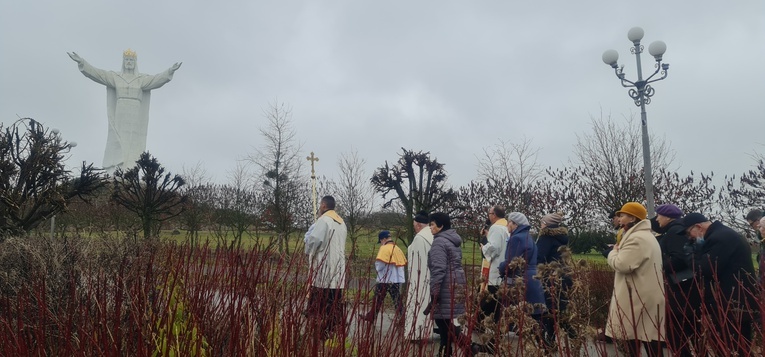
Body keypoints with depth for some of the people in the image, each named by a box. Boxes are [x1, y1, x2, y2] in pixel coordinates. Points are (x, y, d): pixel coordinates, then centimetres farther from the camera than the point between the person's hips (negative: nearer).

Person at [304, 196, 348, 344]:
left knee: (321, 304, -5)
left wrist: (308, 250, 2)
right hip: (338, 270, 8)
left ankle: (322, 333, -5)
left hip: (323, 268, -8)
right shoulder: (341, 222, 16)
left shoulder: (323, 220, -10)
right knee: (335, 303, 9)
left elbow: (314, 239, -19)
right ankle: (335, 330, 11)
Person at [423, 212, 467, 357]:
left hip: (447, 286, -10)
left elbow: (438, 269, -20)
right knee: (445, 321, 15)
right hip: (457, 284, 10)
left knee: (443, 321, -5)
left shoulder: (439, 241, -12)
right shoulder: (454, 240, 17)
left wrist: (434, 291, -18)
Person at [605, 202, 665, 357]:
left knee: (634, 340, -6)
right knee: (647, 337, 11)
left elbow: (621, 264, -23)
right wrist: (619, 250, 12)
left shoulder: (637, 238, -17)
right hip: (643, 296, 11)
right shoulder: (646, 236, 20)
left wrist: (614, 252, -5)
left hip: (638, 297, -11)